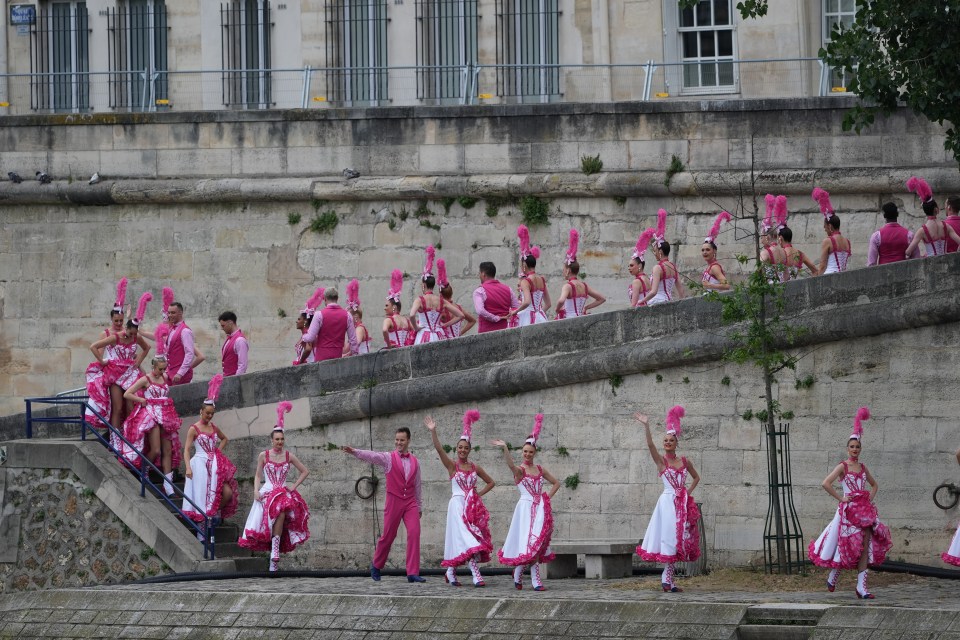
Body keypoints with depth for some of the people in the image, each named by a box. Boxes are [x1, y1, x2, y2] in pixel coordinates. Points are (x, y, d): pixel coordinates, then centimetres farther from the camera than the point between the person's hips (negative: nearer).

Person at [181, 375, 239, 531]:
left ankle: (218, 512, 23)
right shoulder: (194, 429, -5)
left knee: (228, 492, -4)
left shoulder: (214, 428, 11)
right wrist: (188, 468, -20)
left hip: (215, 465, 5)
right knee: (202, 496, -4)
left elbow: (224, 439, 30)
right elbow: (186, 449, -9)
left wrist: (218, 450, 12)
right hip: (200, 464, -5)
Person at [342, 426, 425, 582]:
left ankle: (412, 573, -12)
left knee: (414, 533, -12)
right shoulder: (388, 458, 1)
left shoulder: (414, 461, 12)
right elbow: (372, 456, -17)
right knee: (388, 536, 3)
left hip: (410, 502, 2)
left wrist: (419, 506, 22)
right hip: (394, 502, -2)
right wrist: (354, 452, -36)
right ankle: (376, 566, 26)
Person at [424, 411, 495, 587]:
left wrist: (479, 494, 5)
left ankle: (451, 572, 15)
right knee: (468, 539, -14)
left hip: (473, 506, 5)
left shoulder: (475, 467, 10)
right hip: (457, 504, -5)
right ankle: (476, 575, -22)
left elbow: (490, 482, 21)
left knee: (474, 538, 3)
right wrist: (433, 432, -25)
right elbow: (439, 449, -13)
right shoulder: (452, 466, 0)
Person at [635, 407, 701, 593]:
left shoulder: (684, 461, 9)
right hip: (668, 501, -5)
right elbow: (650, 445, -19)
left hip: (682, 504, 5)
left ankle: (667, 578, 13)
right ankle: (668, 579, -4)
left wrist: (688, 492, 7)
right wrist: (646, 426, -29)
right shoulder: (661, 461, -3)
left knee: (680, 539, 6)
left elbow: (696, 477, 23)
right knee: (669, 538, -7)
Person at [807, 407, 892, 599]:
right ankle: (833, 576, 23)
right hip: (848, 509, -5)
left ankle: (861, 586, -3)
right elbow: (826, 484, -16)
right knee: (846, 545, -2)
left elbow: (874, 485, 27)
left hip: (864, 510, 5)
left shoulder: (863, 467, 12)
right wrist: (840, 498, -12)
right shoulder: (842, 467, -4)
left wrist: (870, 498, 9)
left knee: (865, 546, -3)